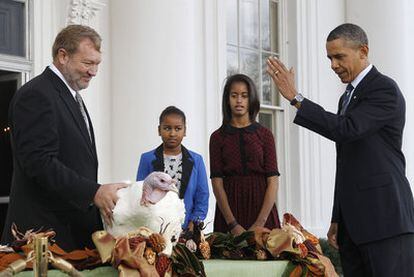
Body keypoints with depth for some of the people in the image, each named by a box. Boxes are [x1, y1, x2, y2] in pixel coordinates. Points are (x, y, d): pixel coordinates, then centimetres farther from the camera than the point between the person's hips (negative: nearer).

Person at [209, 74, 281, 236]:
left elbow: (273, 181, -2)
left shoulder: (265, 135, 5)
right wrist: (233, 224, -14)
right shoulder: (218, 137, 4)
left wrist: (260, 222, -14)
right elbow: (217, 182, -3)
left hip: (261, 206, 0)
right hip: (230, 207, 0)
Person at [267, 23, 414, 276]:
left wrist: (295, 97, -19)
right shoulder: (348, 97, 22)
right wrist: (337, 220, 22)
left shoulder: (385, 90, -6)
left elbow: (345, 130, -21)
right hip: (353, 222, 8)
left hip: (385, 218, -8)